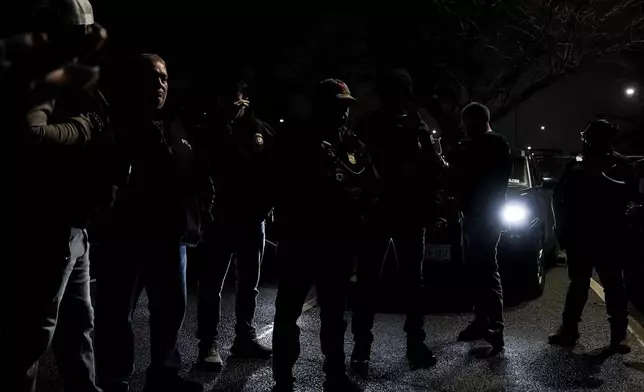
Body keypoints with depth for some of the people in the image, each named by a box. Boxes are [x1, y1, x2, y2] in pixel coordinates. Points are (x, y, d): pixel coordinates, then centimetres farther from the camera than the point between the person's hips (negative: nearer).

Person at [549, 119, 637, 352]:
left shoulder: (620, 166, -3)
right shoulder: (576, 166, 5)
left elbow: (630, 193, -20)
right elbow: (559, 197, 9)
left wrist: (602, 176, -28)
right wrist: (562, 229, 2)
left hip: (610, 239, -3)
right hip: (579, 238, 3)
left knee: (613, 286, 2)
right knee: (577, 285, 11)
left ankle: (619, 335, 10)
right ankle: (569, 330, 18)